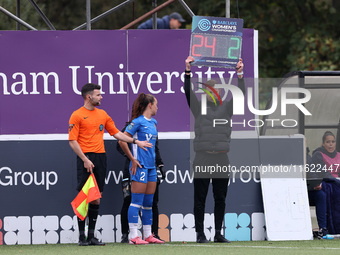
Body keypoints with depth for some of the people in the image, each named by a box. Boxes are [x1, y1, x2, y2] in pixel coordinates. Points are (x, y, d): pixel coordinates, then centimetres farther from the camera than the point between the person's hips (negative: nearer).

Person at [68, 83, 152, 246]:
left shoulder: (103, 114, 17)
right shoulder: (77, 115, -3)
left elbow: (116, 133, 22)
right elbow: (72, 141, -7)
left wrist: (136, 141, 15)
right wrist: (85, 159, -14)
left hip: (100, 157, 6)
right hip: (86, 158, -6)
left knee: (96, 198, 6)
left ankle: (92, 235, 11)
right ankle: (82, 236, -5)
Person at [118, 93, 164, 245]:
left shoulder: (153, 123, 15)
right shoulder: (138, 122, -10)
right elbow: (122, 141, -13)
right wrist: (132, 159, -12)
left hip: (151, 166, 8)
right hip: (140, 165, -8)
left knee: (148, 202, 10)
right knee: (137, 201, -8)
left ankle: (148, 236, 15)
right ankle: (133, 237, -9)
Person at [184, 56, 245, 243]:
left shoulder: (226, 107, 12)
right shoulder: (198, 107, 7)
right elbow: (188, 92, -6)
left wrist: (240, 74, -12)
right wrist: (187, 72, -18)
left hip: (222, 159, 2)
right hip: (202, 159, -2)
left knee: (220, 198, 6)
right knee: (200, 198, -1)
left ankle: (218, 233, 13)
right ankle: (200, 233, 3)